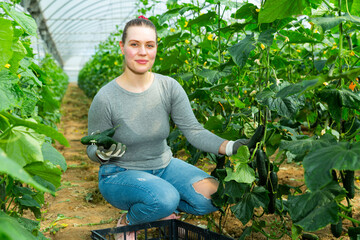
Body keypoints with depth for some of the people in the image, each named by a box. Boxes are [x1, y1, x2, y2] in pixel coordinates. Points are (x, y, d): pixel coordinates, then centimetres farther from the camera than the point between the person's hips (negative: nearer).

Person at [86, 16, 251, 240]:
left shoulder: (169, 87, -8)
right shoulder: (106, 99, -17)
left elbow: (193, 130, -14)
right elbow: (92, 150, -7)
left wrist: (230, 147, -29)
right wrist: (104, 152, -31)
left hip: (164, 166, 4)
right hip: (120, 174, -4)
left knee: (214, 195, -17)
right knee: (165, 198, -34)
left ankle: (162, 211, 11)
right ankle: (128, 221, 1)